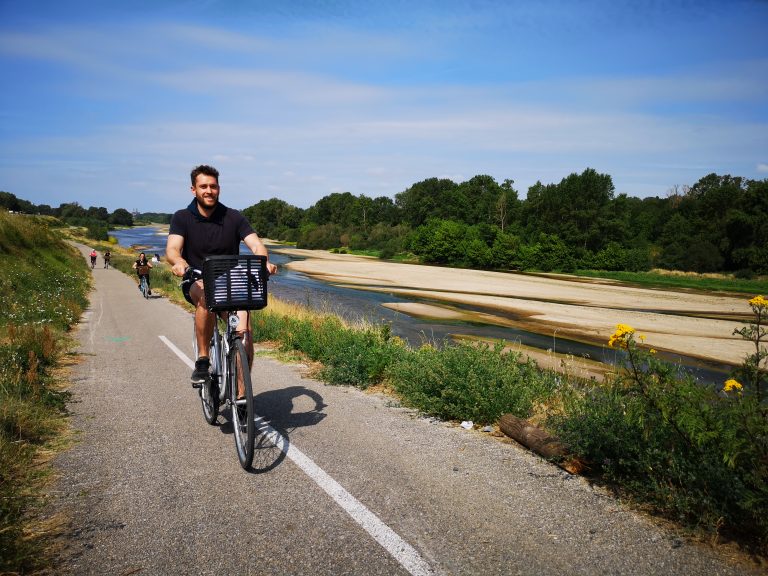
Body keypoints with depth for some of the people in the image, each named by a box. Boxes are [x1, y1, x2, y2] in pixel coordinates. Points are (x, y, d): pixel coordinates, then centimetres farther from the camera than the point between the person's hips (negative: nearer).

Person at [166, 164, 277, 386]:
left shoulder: (234, 218, 0)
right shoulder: (182, 218, -1)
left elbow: (256, 245, -12)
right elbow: (172, 248, -16)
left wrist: (265, 262, -35)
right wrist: (179, 262, -41)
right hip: (196, 283, -1)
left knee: (245, 337, -20)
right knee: (206, 295, -39)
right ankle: (202, 360, -25)